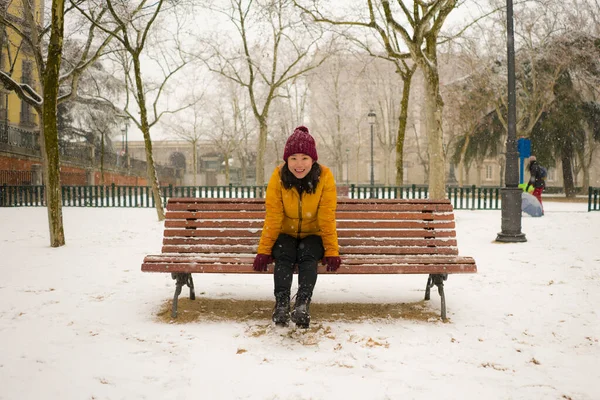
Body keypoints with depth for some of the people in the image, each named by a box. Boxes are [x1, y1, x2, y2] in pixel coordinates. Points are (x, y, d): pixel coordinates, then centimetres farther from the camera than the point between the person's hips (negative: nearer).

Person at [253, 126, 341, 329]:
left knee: (307, 257, -31)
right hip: (286, 234, 1)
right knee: (283, 257, -30)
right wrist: (264, 250, -18)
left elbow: (327, 219, -13)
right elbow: (273, 218, -12)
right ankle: (281, 304, -38)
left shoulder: (324, 177, -15)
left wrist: (332, 251, -17)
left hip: (313, 235, 0)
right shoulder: (278, 176, -13)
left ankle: (303, 305, -42)